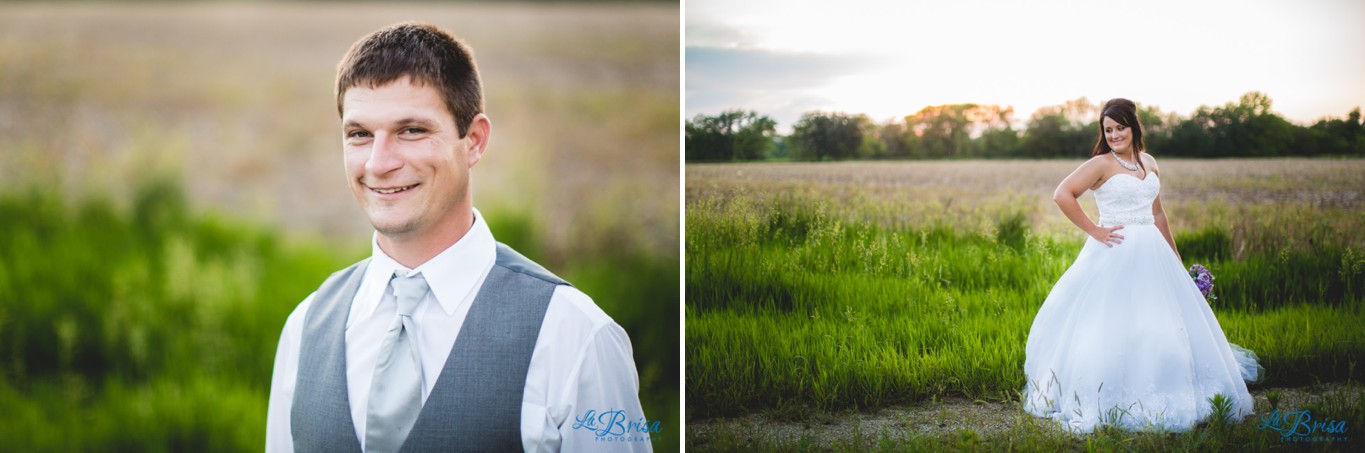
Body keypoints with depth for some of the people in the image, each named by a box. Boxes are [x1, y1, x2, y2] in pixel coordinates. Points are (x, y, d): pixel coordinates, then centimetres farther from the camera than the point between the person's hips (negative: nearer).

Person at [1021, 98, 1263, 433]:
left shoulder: (1149, 163, 13)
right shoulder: (1102, 164, -7)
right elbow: (1062, 195, -18)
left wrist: (1176, 259, 22)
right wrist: (1093, 231, -15)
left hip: (1152, 254, 6)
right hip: (1115, 255, -6)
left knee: (1163, 327, 7)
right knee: (1113, 329, -7)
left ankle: (1160, 400, 19)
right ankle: (1105, 404, 2)